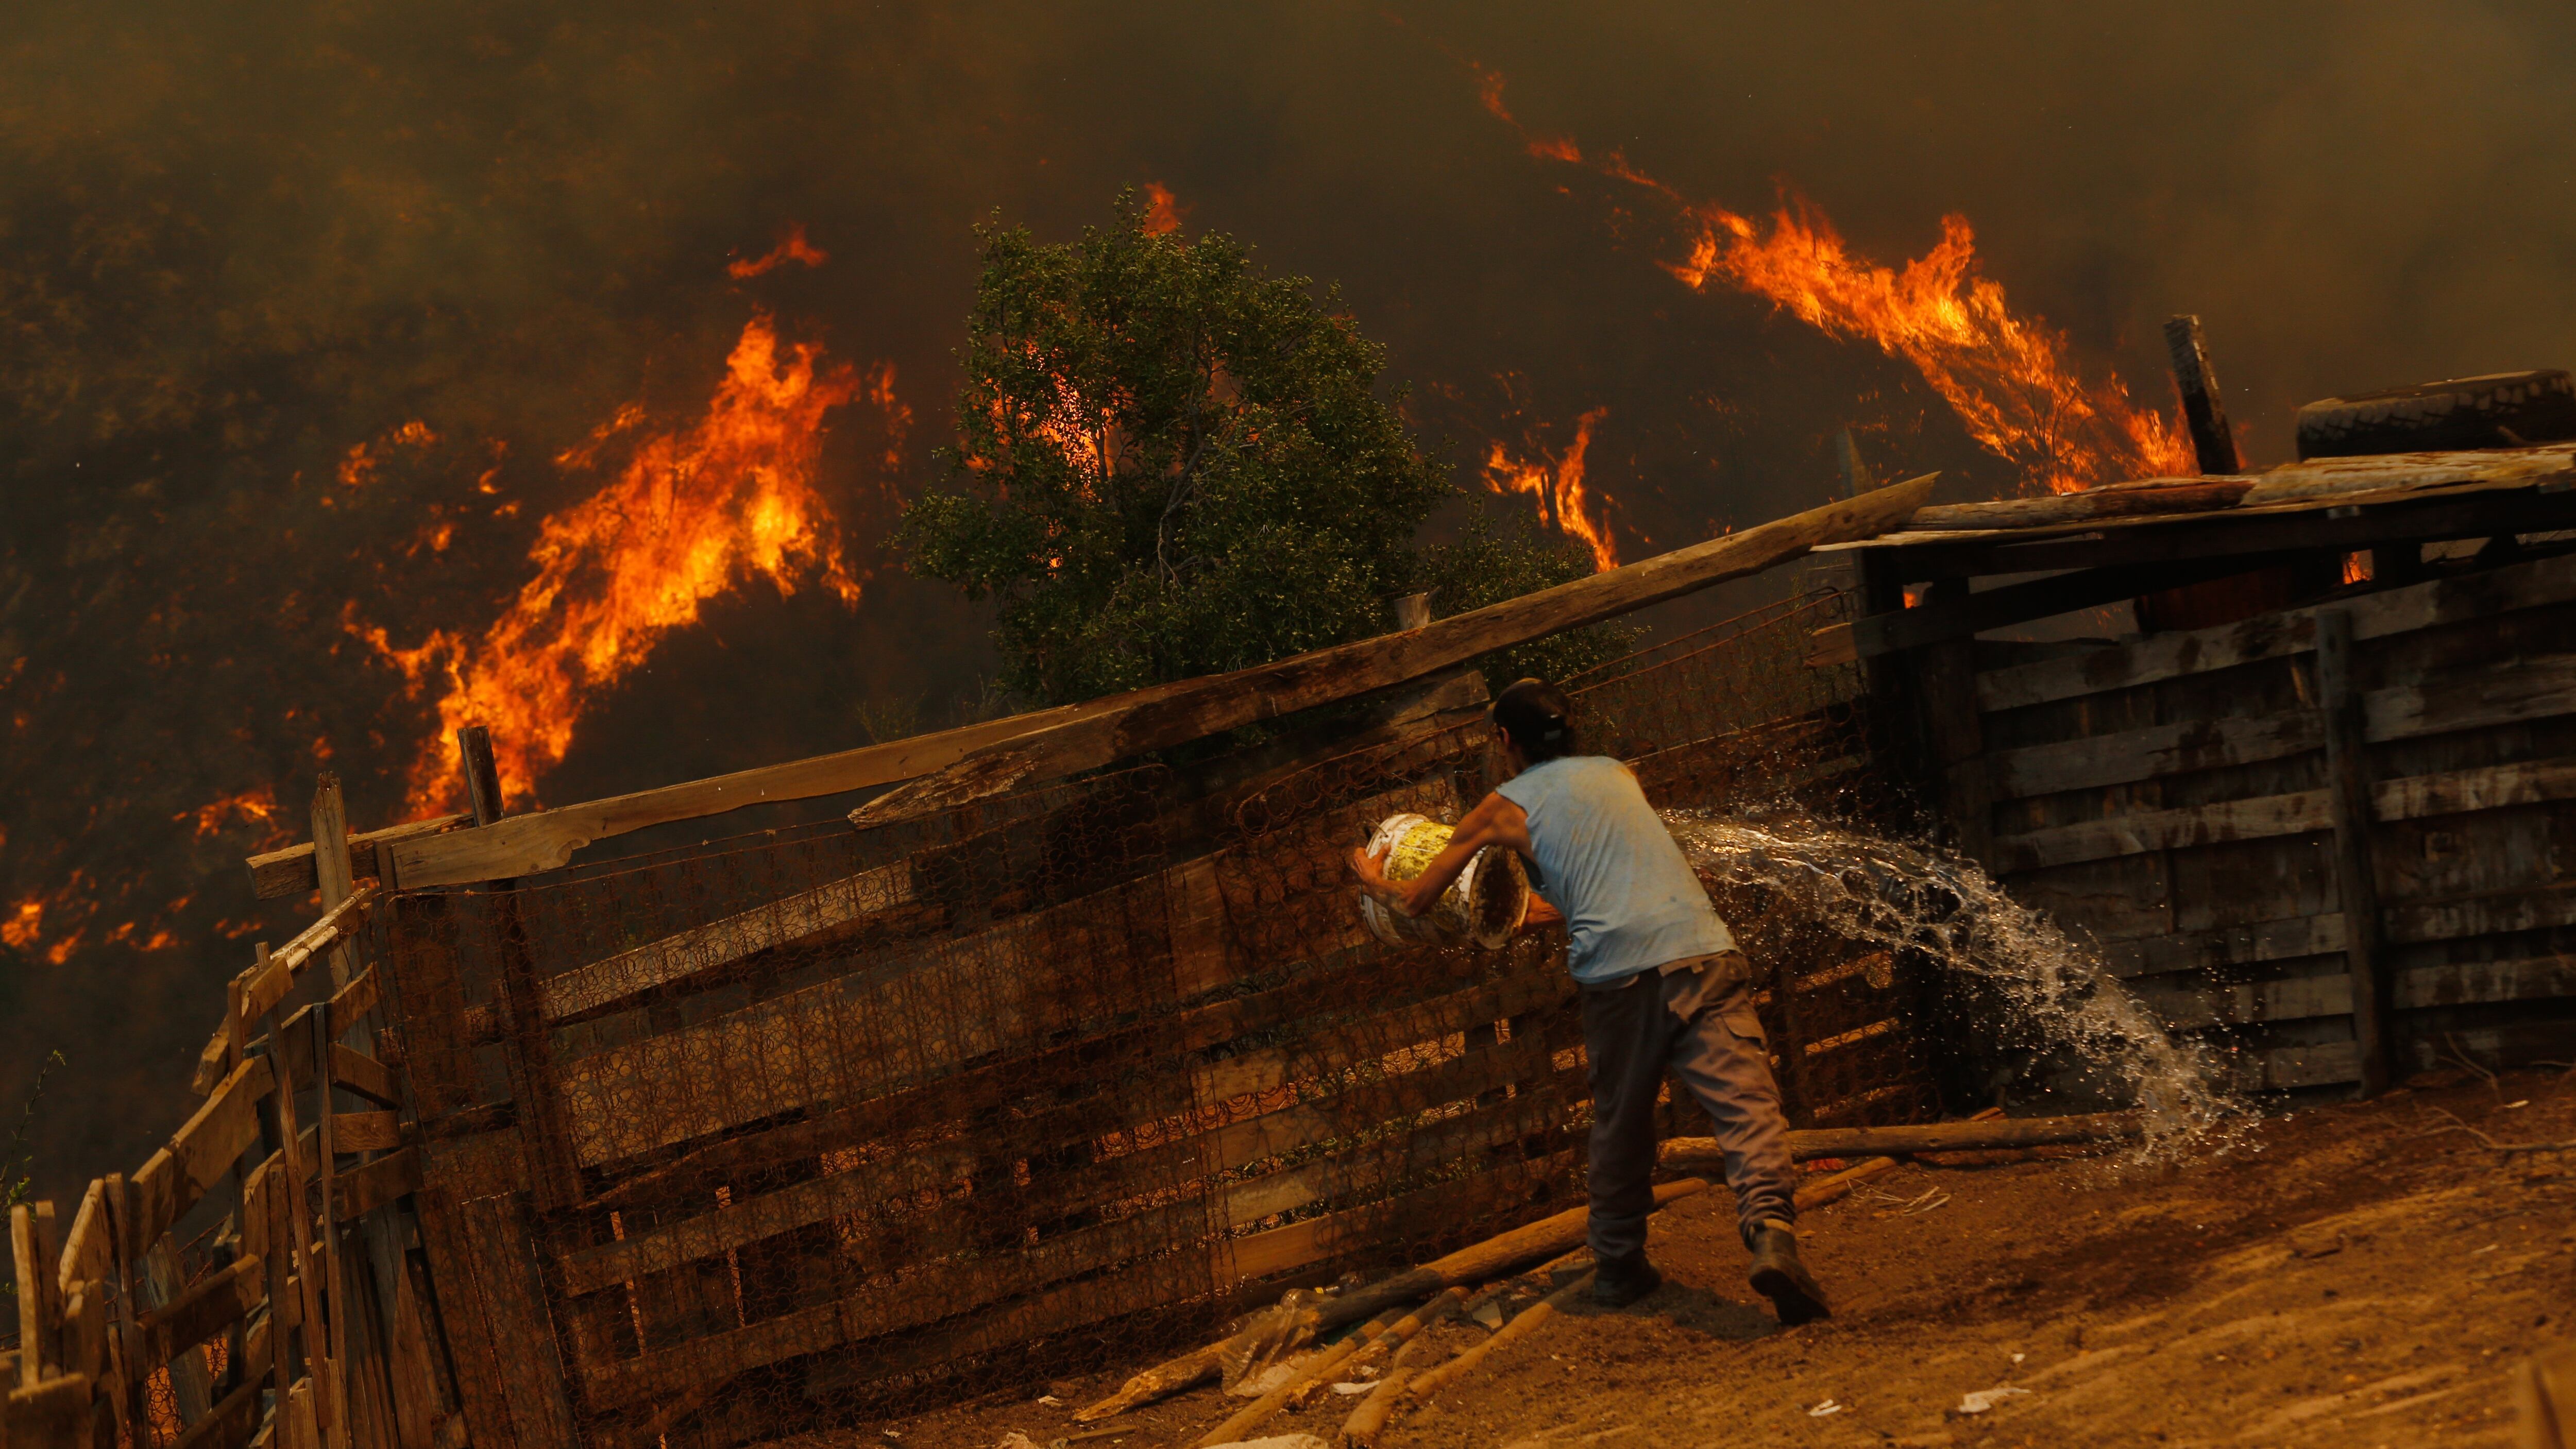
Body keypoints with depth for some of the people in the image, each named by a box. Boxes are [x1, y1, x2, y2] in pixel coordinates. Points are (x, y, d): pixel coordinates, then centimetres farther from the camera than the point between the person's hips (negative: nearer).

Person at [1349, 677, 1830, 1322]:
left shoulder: (1506, 807, 15)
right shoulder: (1617, 774, 26)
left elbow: (1415, 900, 24)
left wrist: (1374, 881, 47)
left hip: (1617, 972, -1)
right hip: (1701, 949, 1)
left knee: (1620, 1124, 17)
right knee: (1746, 1102, -8)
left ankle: (1619, 1265, 27)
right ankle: (1770, 1231, -30)